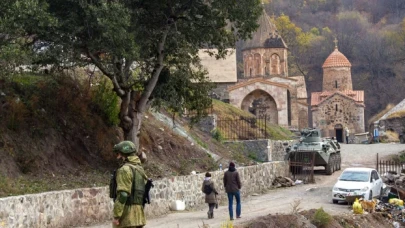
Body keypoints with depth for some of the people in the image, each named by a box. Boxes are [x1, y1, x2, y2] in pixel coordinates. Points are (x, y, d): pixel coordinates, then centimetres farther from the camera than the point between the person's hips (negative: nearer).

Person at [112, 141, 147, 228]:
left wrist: (116, 216, -19)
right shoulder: (139, 169, 17)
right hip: (138, 213, 9)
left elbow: (122, 195, -21)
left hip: (127, 213, -9)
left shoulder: (125, 169, -12)